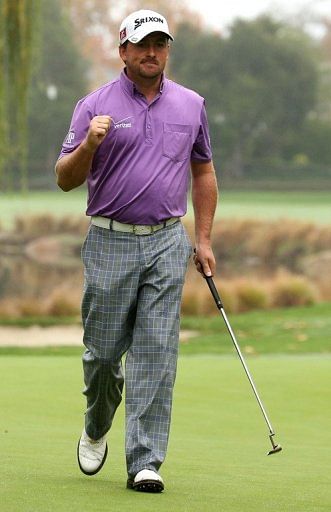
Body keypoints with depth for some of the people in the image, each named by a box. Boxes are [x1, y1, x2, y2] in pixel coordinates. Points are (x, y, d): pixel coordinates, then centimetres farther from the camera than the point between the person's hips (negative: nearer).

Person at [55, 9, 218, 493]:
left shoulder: (191, 105, 9)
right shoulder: (96, 106, -1)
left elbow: (203, 171, 19)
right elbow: (65, 179, -2)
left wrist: (204, 240, 13)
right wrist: (89, 145, -22)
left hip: (167, 244, 2)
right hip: (110, 241, -1)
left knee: (157, 355, -6)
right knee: (103, 350, 4)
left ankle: (145, 462, -5)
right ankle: (96, 429, 33)